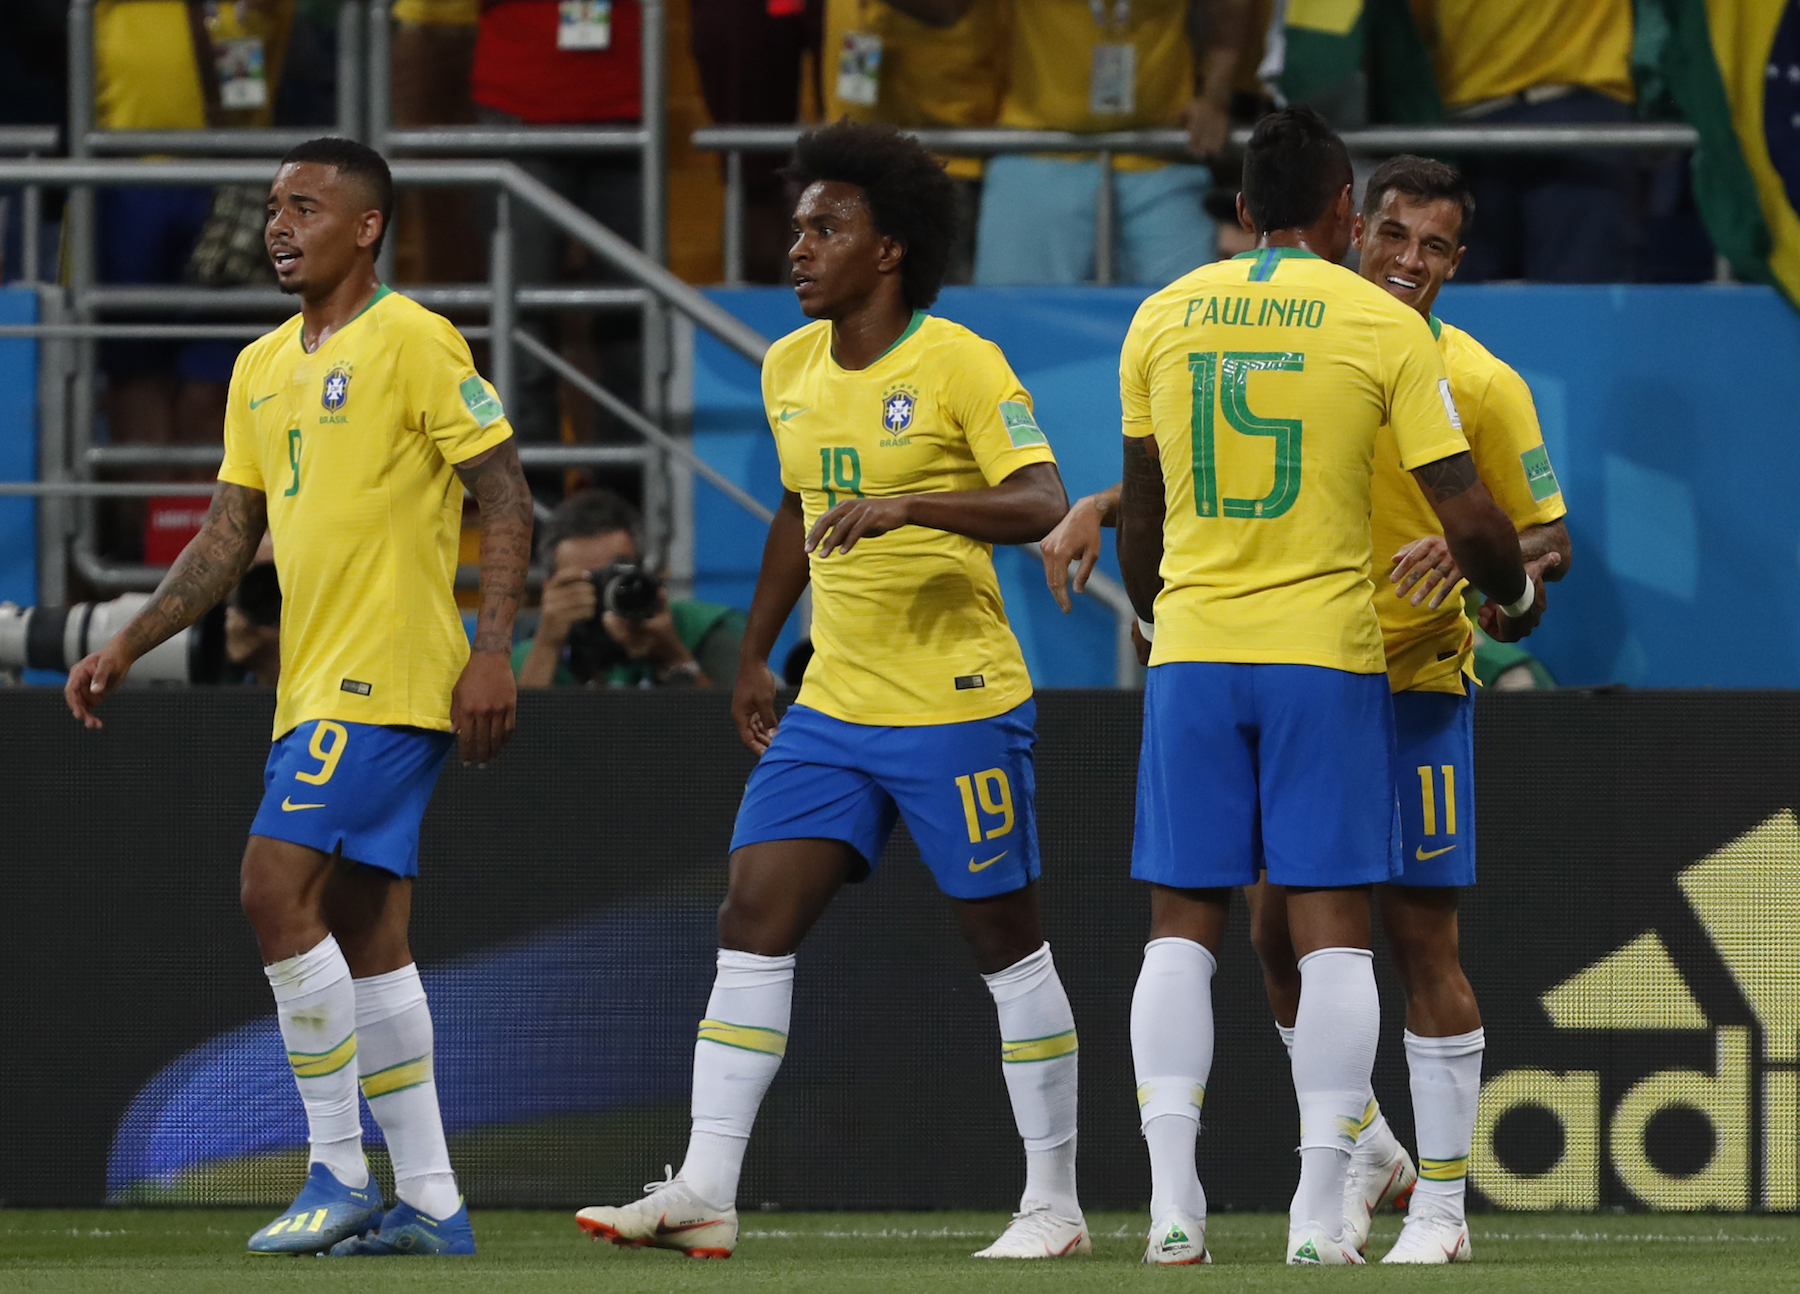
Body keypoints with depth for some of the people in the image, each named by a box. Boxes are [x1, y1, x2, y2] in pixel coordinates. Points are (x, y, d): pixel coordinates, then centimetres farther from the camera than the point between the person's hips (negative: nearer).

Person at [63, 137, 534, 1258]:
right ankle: (430, 1202, 10)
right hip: (316, 683, 9)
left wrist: (494, 651, -18)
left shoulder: (414, 344, -8)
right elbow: (228, 540, 20)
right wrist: (127, 648, 12)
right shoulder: (263, 369, 16)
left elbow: (507, 499, -10)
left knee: (280, 886, -16)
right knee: (364, 930, 7)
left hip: (388, 680, -9)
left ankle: (340, 1172, -10)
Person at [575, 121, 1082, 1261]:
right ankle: (705, 1196, -5)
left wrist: (908, 505, -33)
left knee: (1005, 939, 2)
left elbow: (1043, 504, -21)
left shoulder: (959, 365, -12)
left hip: (958, 702, -7)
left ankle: (1056, 1204, 12)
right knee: (754, 921, -3)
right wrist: (755, 655, 26)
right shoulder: (790, 369, 10)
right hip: (832, 703, 7)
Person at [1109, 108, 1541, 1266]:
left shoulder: (1162, 319, 6)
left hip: (1193, 650, 3)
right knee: (1333, 927, 1)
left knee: (1183, 926, 6)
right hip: (1325, 651, -3)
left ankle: (1174, 1199, -3)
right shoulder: (1384, 324, -4)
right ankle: (1322, 1210, -4)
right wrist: (1516, 597, 15)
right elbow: (1468, 517, -5)